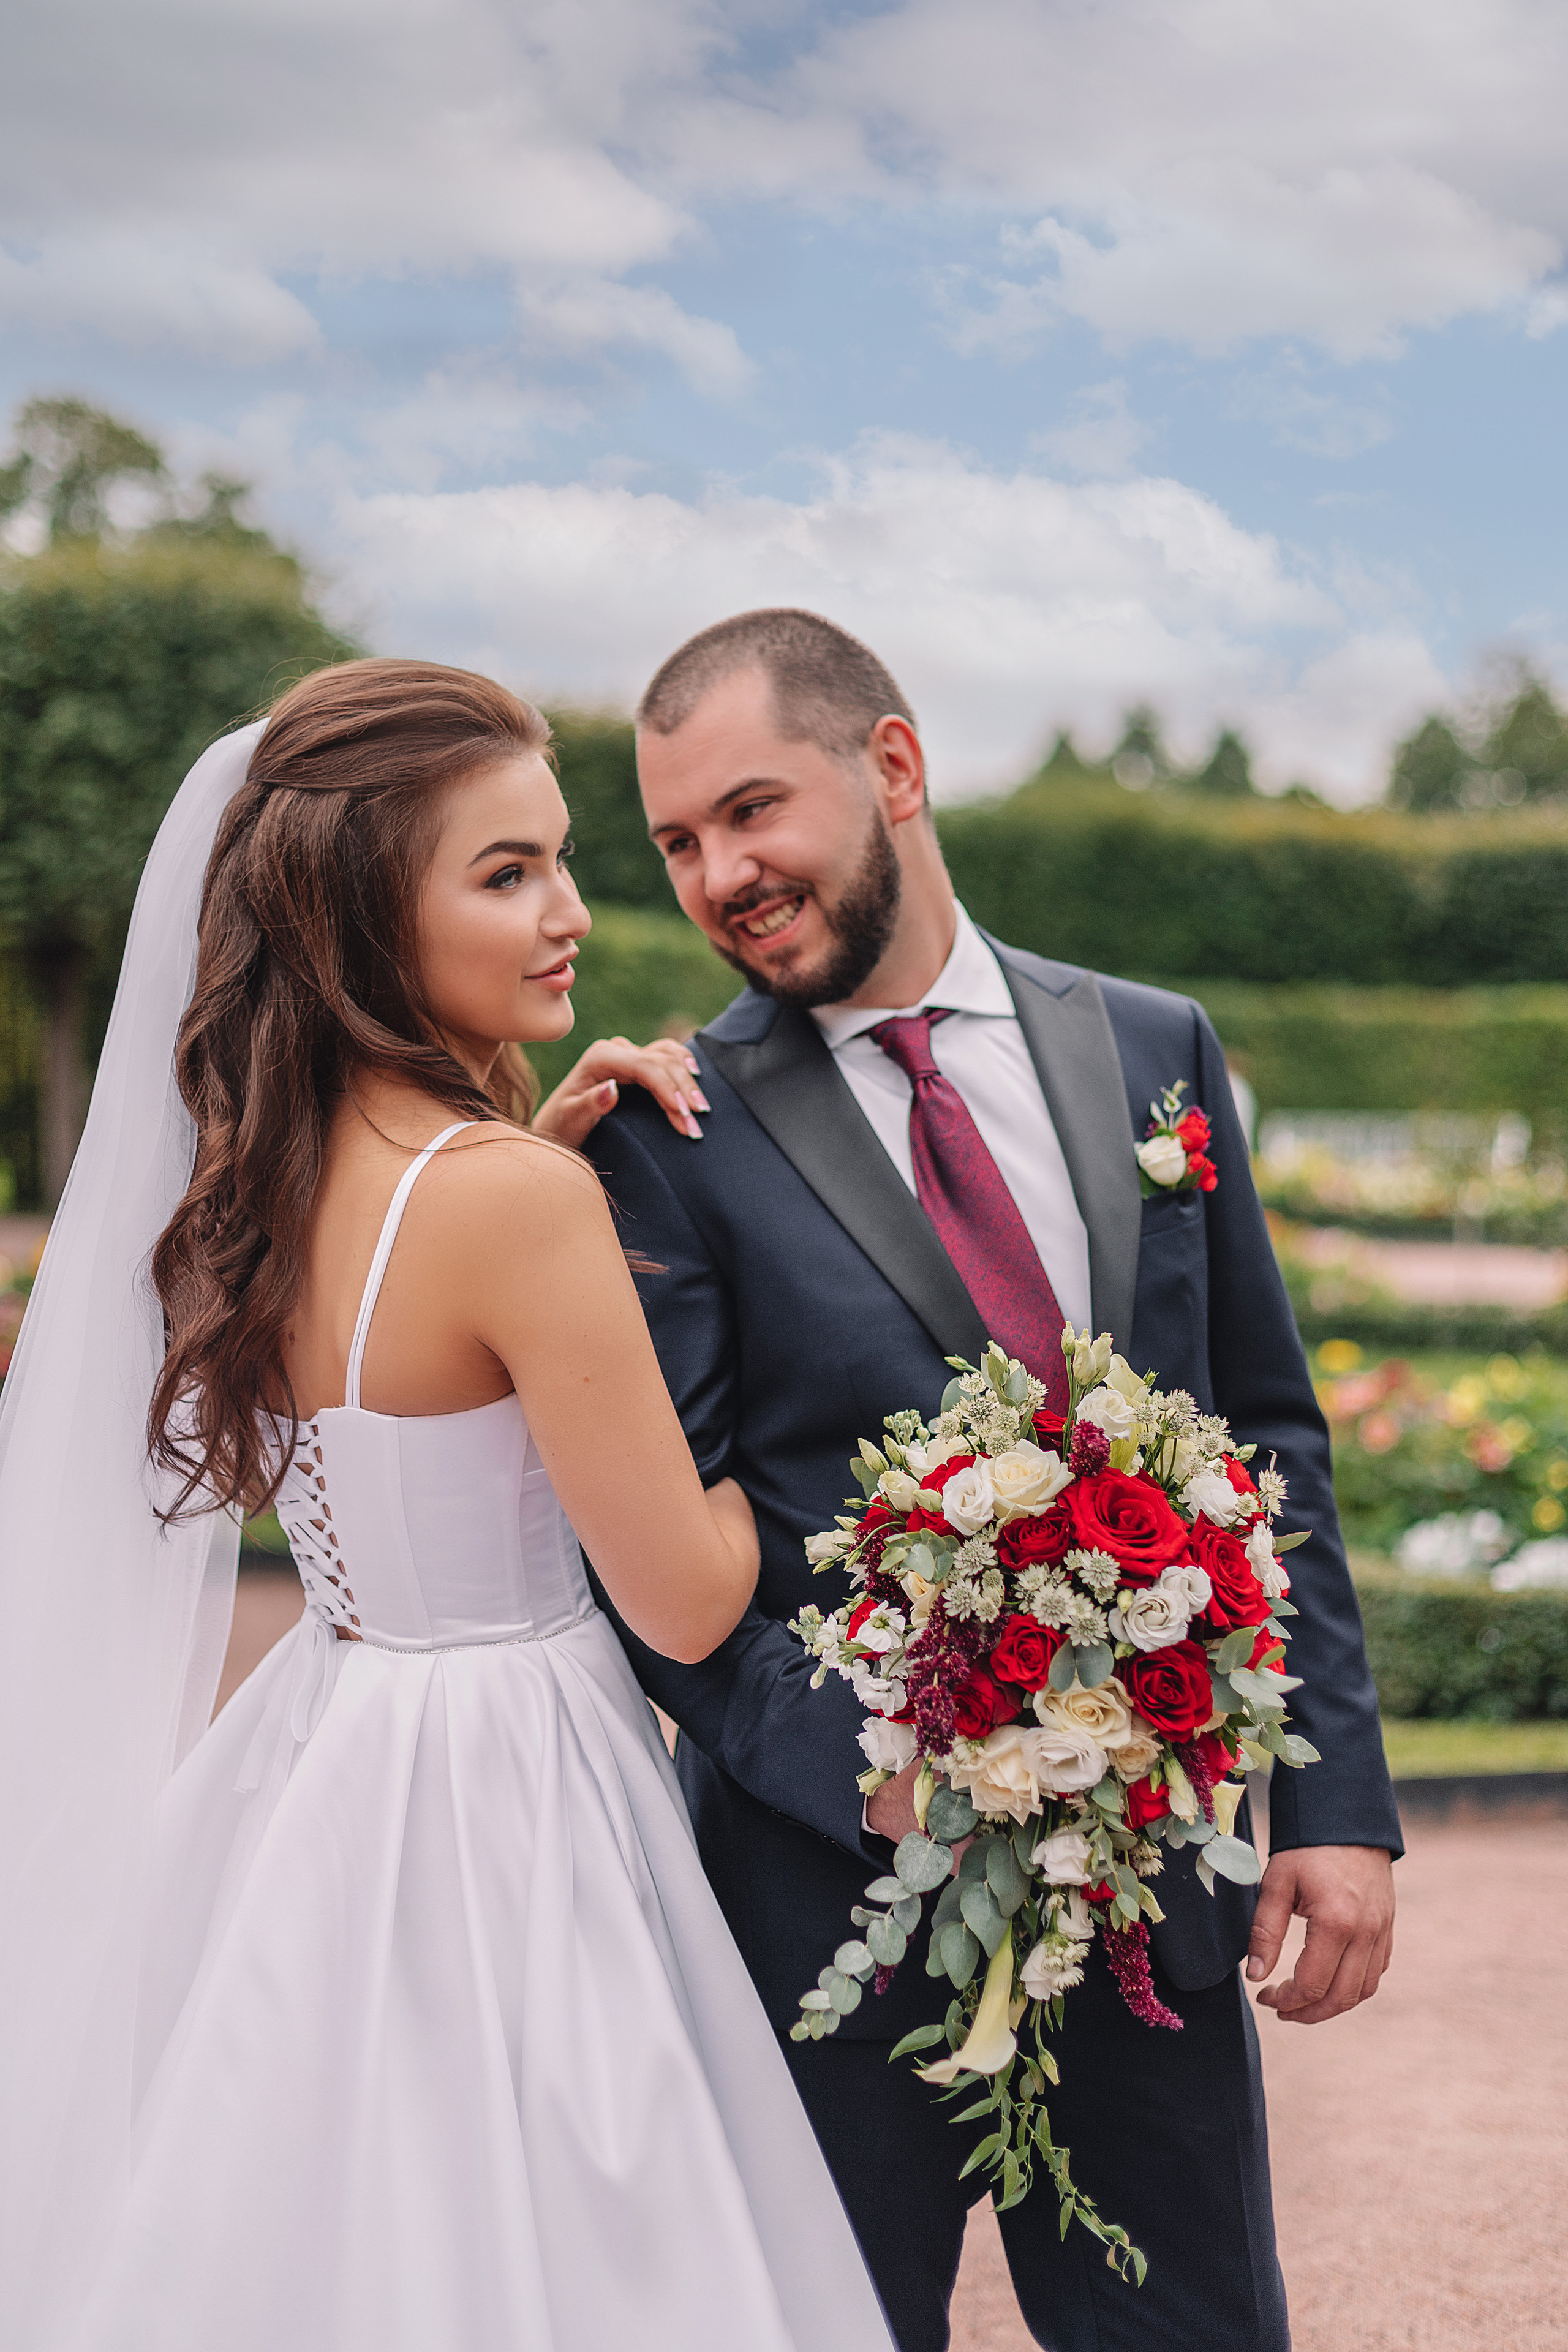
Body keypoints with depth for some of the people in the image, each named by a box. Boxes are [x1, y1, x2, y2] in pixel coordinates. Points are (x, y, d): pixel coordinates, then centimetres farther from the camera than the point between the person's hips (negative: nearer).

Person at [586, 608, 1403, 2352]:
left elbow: (1268, 1447, 7)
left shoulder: (1154, 1051, 5)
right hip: (835, 1888, -3)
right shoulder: (669, 1135, -6)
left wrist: (1335, 1798, 0)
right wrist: (865, 1767, -21)